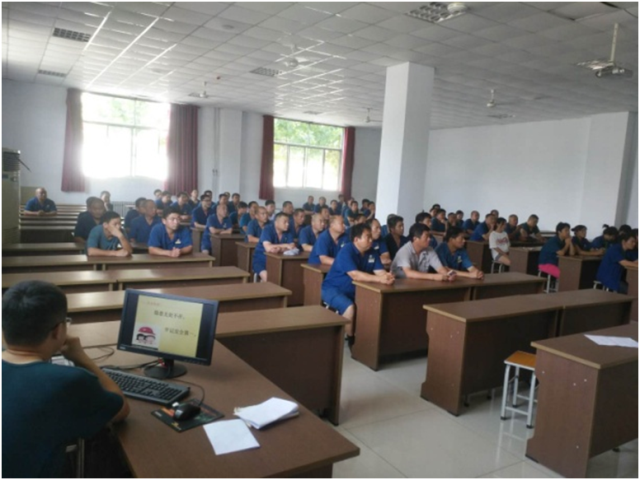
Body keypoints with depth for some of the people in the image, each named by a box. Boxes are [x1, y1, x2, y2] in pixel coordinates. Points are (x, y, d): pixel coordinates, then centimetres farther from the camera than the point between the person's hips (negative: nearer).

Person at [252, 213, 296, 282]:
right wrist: (285, 245, -22)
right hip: (261, 260, -5)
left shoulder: (287, 231, 0)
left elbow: (292, 247, -9)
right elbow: (268, 248, -29)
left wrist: (279, 249, -27)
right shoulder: (267, 230, -16)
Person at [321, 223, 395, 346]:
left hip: (355, 290, 7)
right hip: (333, 288, -7)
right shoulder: (346, 251, -23)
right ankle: (350, 339, -11)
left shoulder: (372, 253, -1)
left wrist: (387, 276, -34)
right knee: (350, 307, -33)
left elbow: (380, 271, -9)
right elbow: (355, 275, -33)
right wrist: (379, 279, -40)